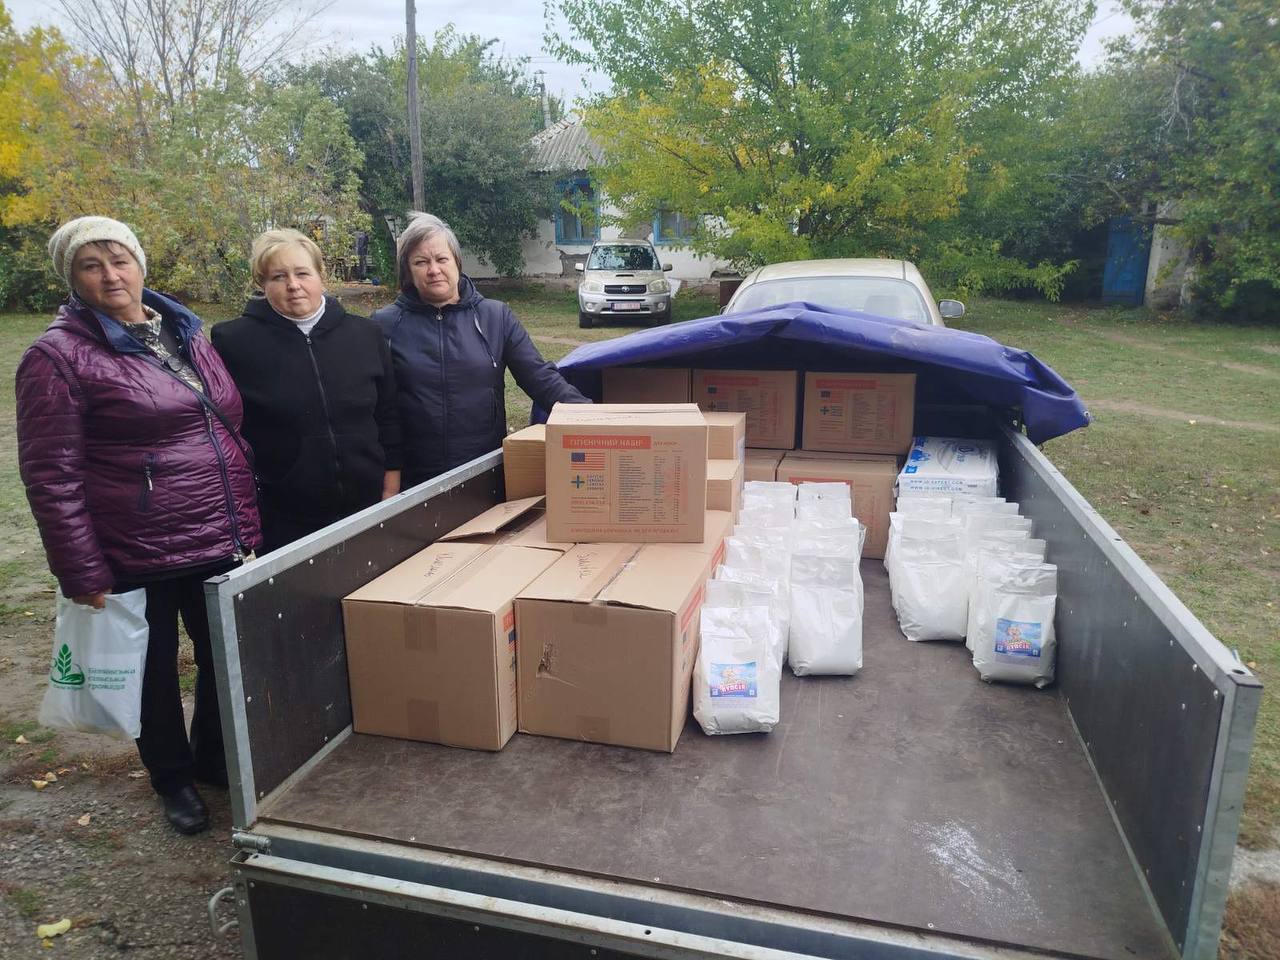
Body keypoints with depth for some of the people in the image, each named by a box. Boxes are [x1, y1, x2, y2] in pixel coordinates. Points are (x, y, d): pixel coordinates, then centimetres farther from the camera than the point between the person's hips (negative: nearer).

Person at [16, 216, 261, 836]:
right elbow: (50, 476, -12)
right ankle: (174, 780, 37)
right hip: (138, 555, -5)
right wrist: (83, 573, -15)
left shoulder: (185, 333, 9)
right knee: (156, 671, 13)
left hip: (222, 543, 5)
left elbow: (229, 429, 14)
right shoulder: (58, 355, -9)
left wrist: (247, 521, 10)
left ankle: (215, 760, 41)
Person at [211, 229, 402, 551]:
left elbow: (388, 416, 8)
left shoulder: (365, 335, 3)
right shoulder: (234, 342, -5)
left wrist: (391, 490, 5)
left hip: (366, 511, 3)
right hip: (284, 522, -2)